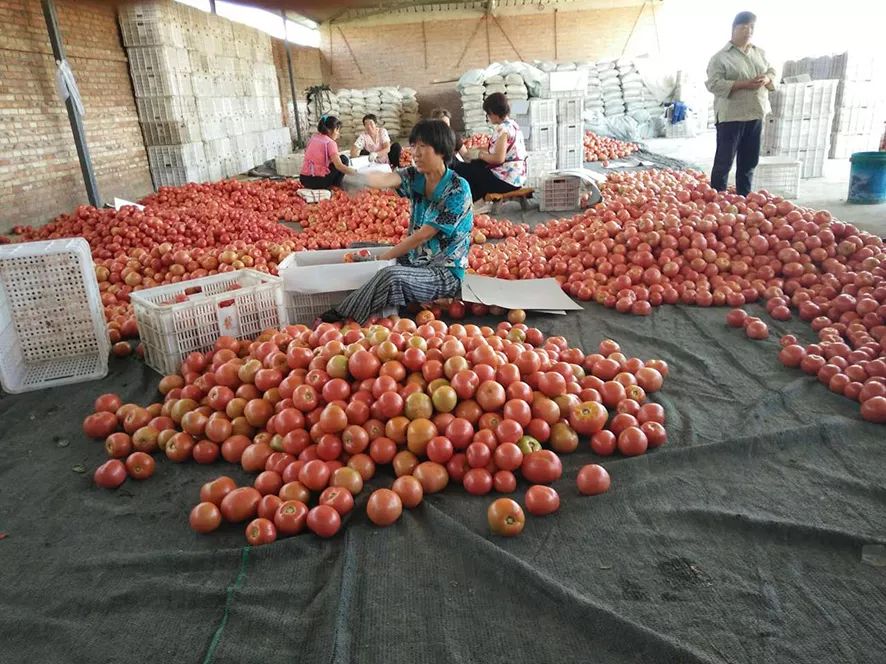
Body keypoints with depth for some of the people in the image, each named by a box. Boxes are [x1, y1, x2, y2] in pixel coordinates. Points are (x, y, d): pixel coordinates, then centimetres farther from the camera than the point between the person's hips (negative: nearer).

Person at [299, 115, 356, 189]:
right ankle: (336, 186, 10)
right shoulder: (330, 142, -11)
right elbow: (339, 166, -19)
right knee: (344, 159, 7)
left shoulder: (313, 138, 10)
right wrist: (356, 173, -11)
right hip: (318, 181, -8)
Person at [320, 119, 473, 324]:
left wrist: (383, 258, -15)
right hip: (414, 261, 8)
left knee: (390, 276, -31)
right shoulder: (414, 177, 1)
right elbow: (386, 179, -22)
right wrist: (359, 177, -45)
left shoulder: (458, 190, -17)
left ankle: (338, 318, -20)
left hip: (445, 274, -8)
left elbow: (422, 235, -18)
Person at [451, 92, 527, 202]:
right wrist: (487, 154, 9)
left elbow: (499, 158, -25)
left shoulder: (502, 129, -18)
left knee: (462, 171, 0)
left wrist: (482, 155, -7)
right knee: (474, 165, 22)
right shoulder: (513, 124, 12)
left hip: (506, 180, -10)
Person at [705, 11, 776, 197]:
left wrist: (766, 79, -5)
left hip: (755, 114, 7)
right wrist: (743, 84, -23)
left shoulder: (759, 53, 14)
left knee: (749, 161, 11)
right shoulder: (721, 56, -7)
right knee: (724, 161, -3)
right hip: (730, 115, -7)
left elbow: (772, 72, 20)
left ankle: (744, 199, 22)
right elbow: (713, 84, -17)